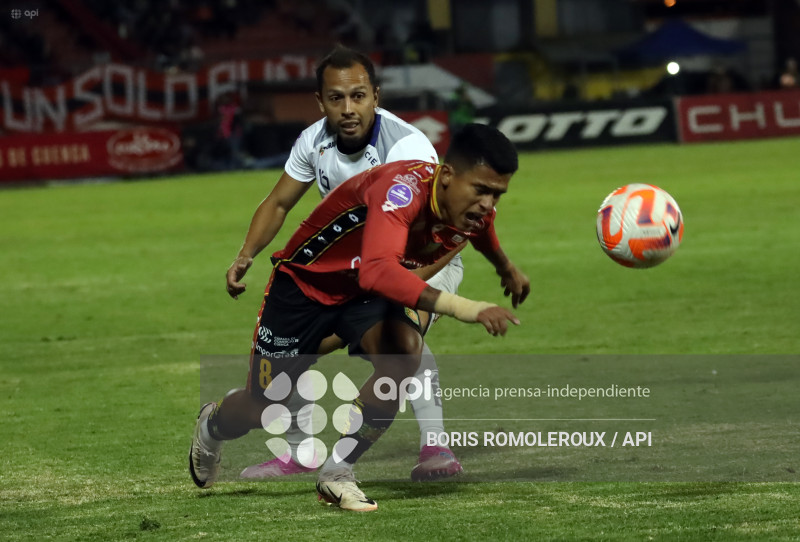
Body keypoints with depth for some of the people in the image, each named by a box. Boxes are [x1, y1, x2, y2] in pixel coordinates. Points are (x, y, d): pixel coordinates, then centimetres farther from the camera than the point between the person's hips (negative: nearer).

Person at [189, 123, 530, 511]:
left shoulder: (474, 206, -16)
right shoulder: (403, 190, -40)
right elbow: (377, 271, -57)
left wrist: (506, 268, 32)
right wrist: (460, 308, -65)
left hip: (365, 295, 5)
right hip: (305, 285, -5)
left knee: (404, 352, -28)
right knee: (262, 412, 7)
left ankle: (337, 474, -13)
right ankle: (212, 425, 47)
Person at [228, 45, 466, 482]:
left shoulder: (406, 146, -32)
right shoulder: (316, 141, -13)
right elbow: (279, 203, 4)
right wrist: (246, 256, -12)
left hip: (425, 264, -6)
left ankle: (436, 450, -35)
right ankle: (298, 452, 22)